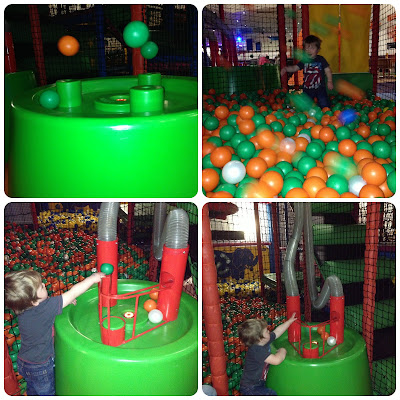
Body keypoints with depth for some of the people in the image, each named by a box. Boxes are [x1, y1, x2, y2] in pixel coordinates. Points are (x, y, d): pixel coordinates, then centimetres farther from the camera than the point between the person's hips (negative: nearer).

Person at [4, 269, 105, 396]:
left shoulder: (24, 310, -14)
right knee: (47, 393, 18)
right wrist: (93, 278, -23)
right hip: (39, 367, -6)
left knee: (32, 390, 30)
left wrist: (65, 301, -6)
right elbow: (72, 293, -31)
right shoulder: (44, 309, -36)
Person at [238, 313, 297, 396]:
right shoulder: (256, 351, -30)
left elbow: (277, 331, 15)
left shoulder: (265, 341, -2)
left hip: (259, 383, 10)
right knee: (271, 394, -19)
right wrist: (282, 351, -17)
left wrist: (290, 321, 21)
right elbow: (276, 360, -37)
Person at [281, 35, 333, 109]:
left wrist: (329, 81, -4)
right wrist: (285, 69, -21)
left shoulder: (320, 59, -5)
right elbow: (294, 68, -4)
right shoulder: (304, 61, -1)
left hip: (320, 88, -1)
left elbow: (327, 70, 0)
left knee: (324, 105, 3)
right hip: (307, 89, 2)